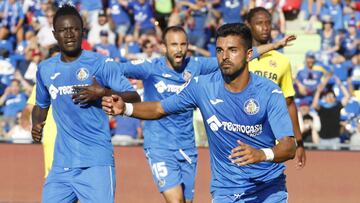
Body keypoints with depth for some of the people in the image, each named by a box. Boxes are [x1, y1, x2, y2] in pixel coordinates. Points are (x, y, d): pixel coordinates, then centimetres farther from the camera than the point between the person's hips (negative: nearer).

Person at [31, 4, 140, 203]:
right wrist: (36, 125, 6)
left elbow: (134, 98, -5)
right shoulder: (45, 69, 11)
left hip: (96, 163, -5)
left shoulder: (101, 64, -3)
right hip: (61, 165, 5)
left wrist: (103, 92, -22)